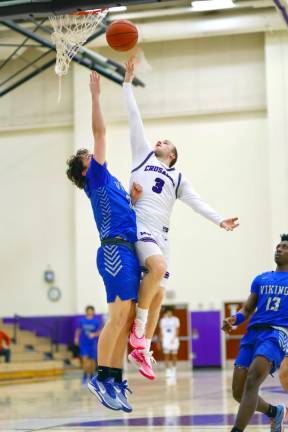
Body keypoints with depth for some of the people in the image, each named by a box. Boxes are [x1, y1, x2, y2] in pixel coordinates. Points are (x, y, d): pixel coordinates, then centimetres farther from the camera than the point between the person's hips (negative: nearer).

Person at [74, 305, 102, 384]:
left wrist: (94, 334, -21)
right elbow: (78, 330, 12)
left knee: (92, 360, 6)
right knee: (84, 359, -11)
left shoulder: (96, 321, -4)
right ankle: (85, 376, 0)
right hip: (83, 343, 0)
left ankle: (91, 376, 23)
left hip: (93, 343, 0)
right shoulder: (82, 321, -1)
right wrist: (76, 338, 6)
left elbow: (99, 332, -3)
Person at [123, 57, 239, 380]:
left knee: (158, 293, 2)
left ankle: (141, 350, 10)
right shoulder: (143, 156, 16)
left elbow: (196, 202, 16)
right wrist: (128, 81, 13)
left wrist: (219, 220, 1)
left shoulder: (177, 178, 24)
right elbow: (134, 119, 15)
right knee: (158, 267, -31)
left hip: (160, 233, 5)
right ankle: (138, 322, -15)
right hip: (138, 225, -5)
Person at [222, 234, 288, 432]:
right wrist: (234, 319, -1)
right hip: (253, 332, 6)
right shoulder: (261, 279, 22)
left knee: (252, 381, -28)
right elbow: (248, 309, 21)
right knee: (239, 393, 1)